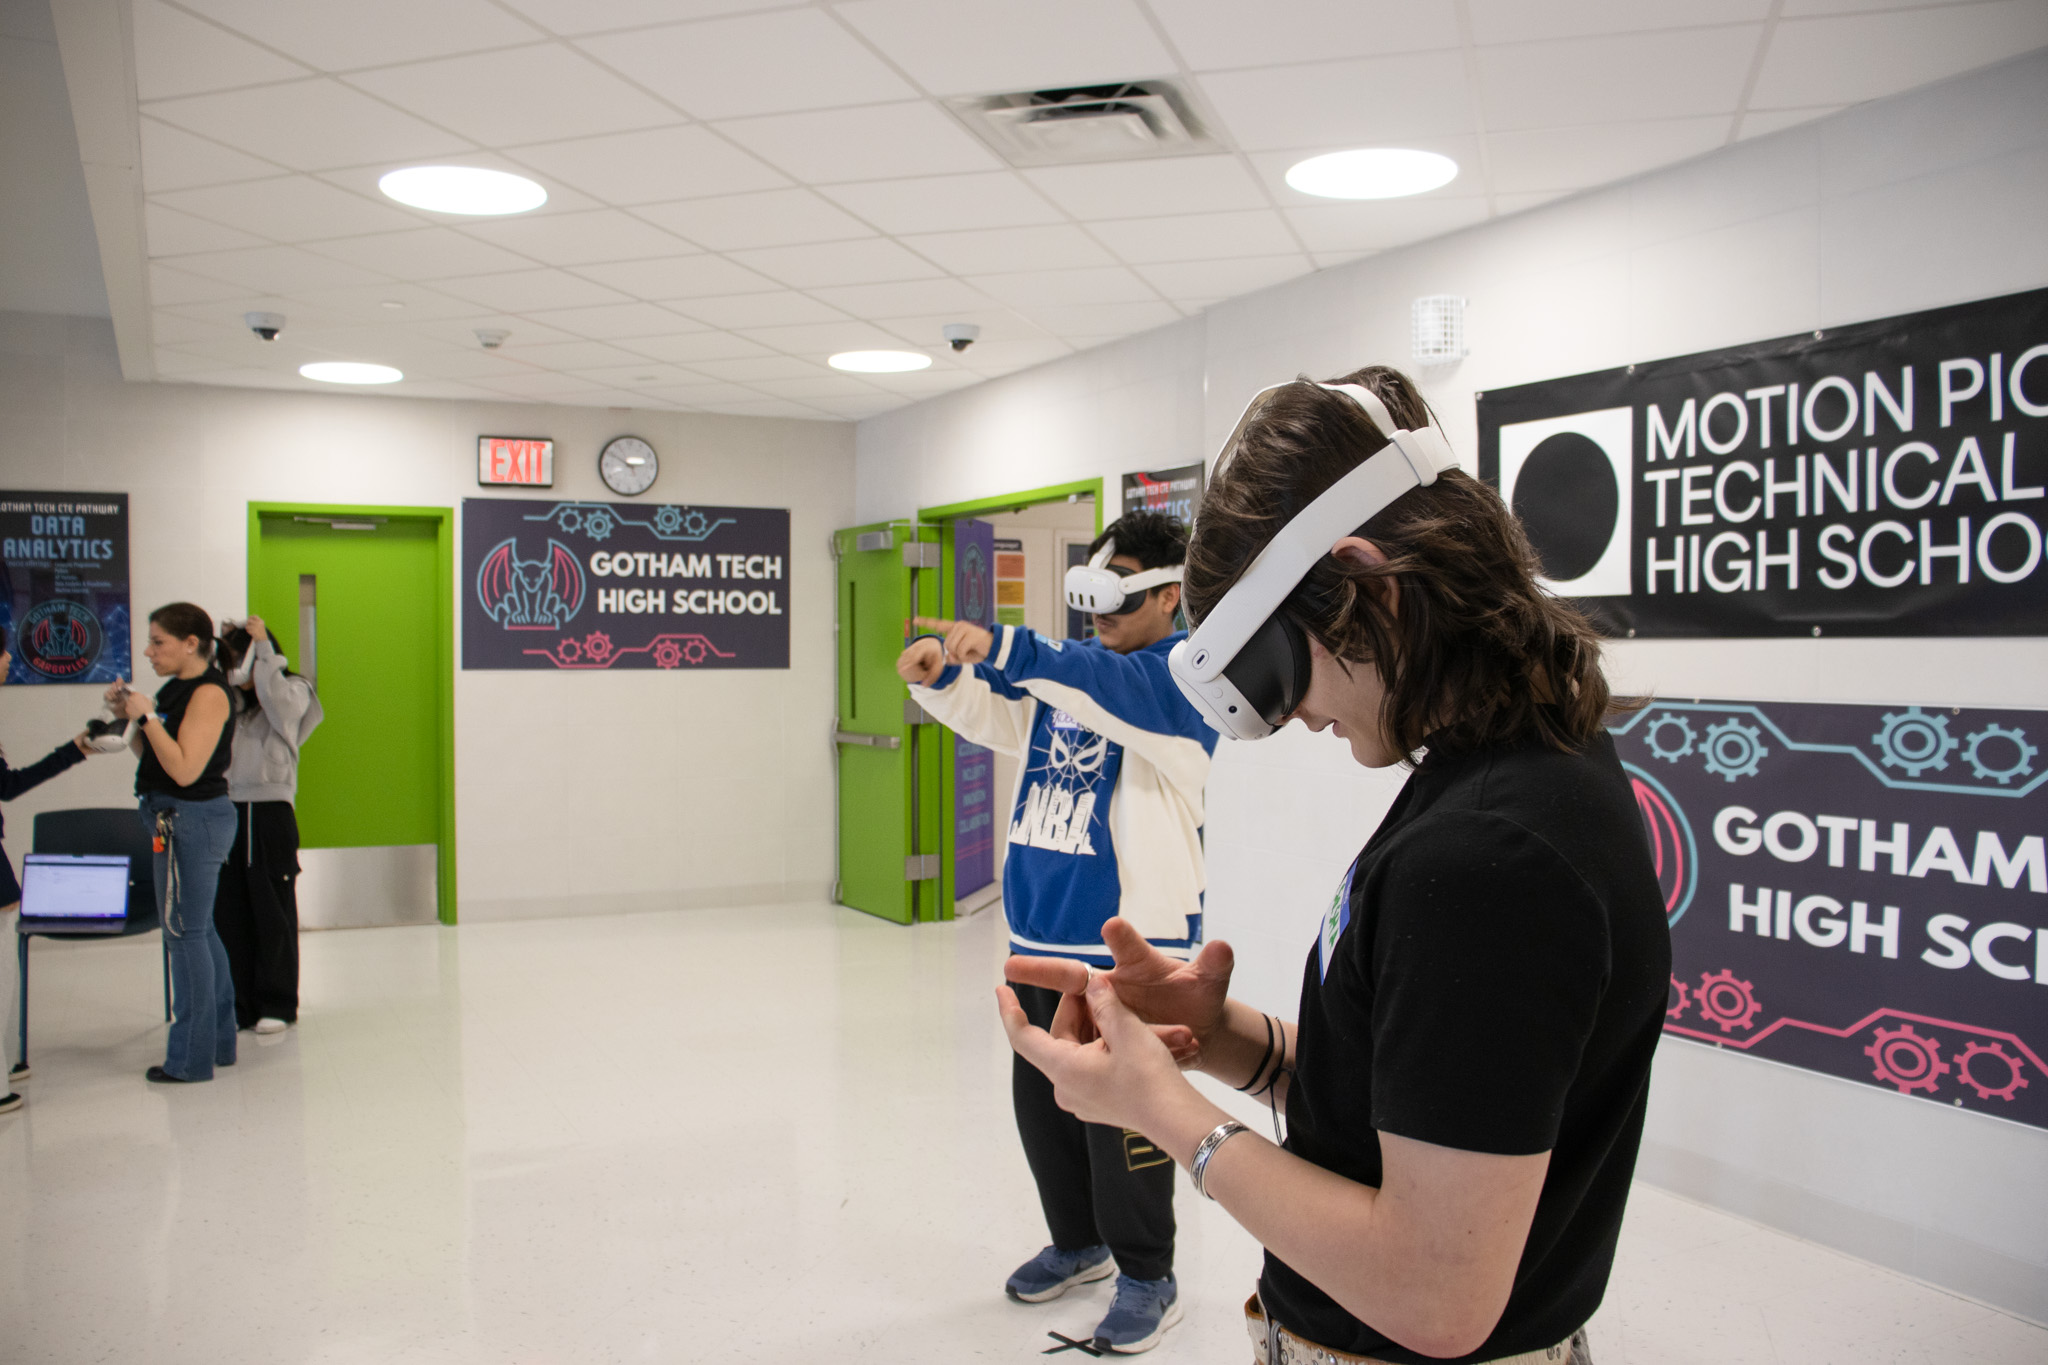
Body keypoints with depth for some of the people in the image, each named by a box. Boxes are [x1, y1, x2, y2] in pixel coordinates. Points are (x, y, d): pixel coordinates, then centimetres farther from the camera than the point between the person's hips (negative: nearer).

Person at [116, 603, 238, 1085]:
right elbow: (151, 755, 17)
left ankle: (191, 1059, 5)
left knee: (185, 933, -3)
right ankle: (219, 1043, 27)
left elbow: (185, 769, -23)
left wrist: (147, 716, -19)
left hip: (192, 818, -10)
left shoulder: (209, 692, -16)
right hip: (176, 819, 10)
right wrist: (129, 715, 5)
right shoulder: (175, 689, 13)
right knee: (200, 931, 16)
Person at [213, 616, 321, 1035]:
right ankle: (239, 1004, 16)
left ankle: (277, 1005, 11)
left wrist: (263, 647, -14)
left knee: (273, 913, 1)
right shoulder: (231, 701, 16)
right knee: (229, 912, 7)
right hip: (230, 811, 5)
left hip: (271, 812, -5)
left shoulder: (293, 690, 1)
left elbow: (277, 704, -20)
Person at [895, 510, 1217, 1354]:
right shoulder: (1067, 668, 13)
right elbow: (991, 714, 9)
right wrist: (940, 677, -14)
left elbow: (1117, 691, -31)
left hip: (1130, 944, -8)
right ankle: (1079, 1243, 38)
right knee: (1041, 1100, 18)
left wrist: (1001, 648, -42)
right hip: (1040, 935, 8)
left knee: (1121, 1117, 1)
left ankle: (1147, 1278, 21)